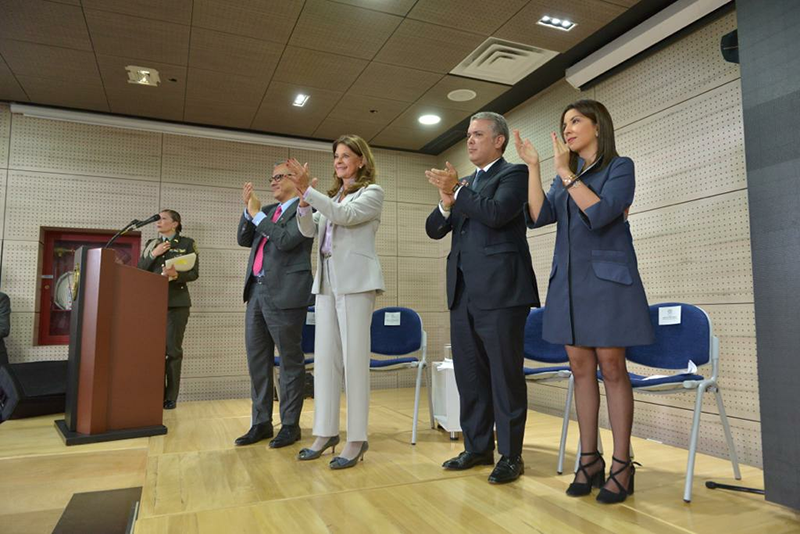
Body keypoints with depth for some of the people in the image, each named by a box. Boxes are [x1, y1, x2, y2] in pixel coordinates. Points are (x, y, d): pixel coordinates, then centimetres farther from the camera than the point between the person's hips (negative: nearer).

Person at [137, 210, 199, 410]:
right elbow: (139, 271, 8)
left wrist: (177, 275, -21)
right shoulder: (151, 244, 17)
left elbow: (194, 273, -3)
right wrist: (153, 254, -5)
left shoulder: (187, 243, 3)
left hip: (176, 302, -4)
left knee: (173, 350, -1)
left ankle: (170, 398, 6)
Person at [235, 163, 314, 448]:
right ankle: (261, 423, 22)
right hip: (257, 292, 8)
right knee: (257, 360, 11)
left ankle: (290, 425, 12)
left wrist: (256, 213, -7)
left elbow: (285, 240, -17)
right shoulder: (268, 210, 20)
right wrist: (248, 209, 5)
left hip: (284, 294, -8)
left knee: (290, 361, 2)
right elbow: (243, 240, 17)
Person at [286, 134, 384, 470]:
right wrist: (304, 199, -5)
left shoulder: (372, 192, 3)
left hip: (355, 280, -7)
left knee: (354, 358, -7)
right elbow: (309, 230, 12)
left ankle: (357, 438, 0)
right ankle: (326, 432, 15)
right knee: (324, 357, 6)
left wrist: (308, 190, -17)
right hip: (326, 281, 7)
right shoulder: (331, 197, 22)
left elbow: (345, 215, -14)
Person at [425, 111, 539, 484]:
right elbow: (434, 230, 14)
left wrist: (456, 193, -9)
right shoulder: (463, 183, 20)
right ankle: (477, 447, 25)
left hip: (500, 290, -7)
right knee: (469, 375, 12)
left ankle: (510, 455, 11)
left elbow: (496, 213, -19)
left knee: (505, 375, -1)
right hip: (463, 292, 8)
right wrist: (447, 202, -5)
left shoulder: (513, 174, 0)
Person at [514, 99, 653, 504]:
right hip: (568, 281, 6)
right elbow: (539, 216, 1)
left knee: (611, 368, -4)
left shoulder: (620, 167, 1)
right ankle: (589, 460, 14)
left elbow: (601, 213, -17)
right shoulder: (565, 177, 17)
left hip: (607, 278, -5)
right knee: (581, 368, 6)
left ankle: (621, 465, 7)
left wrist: (565, 172, -14)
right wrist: (532, 167, -2)